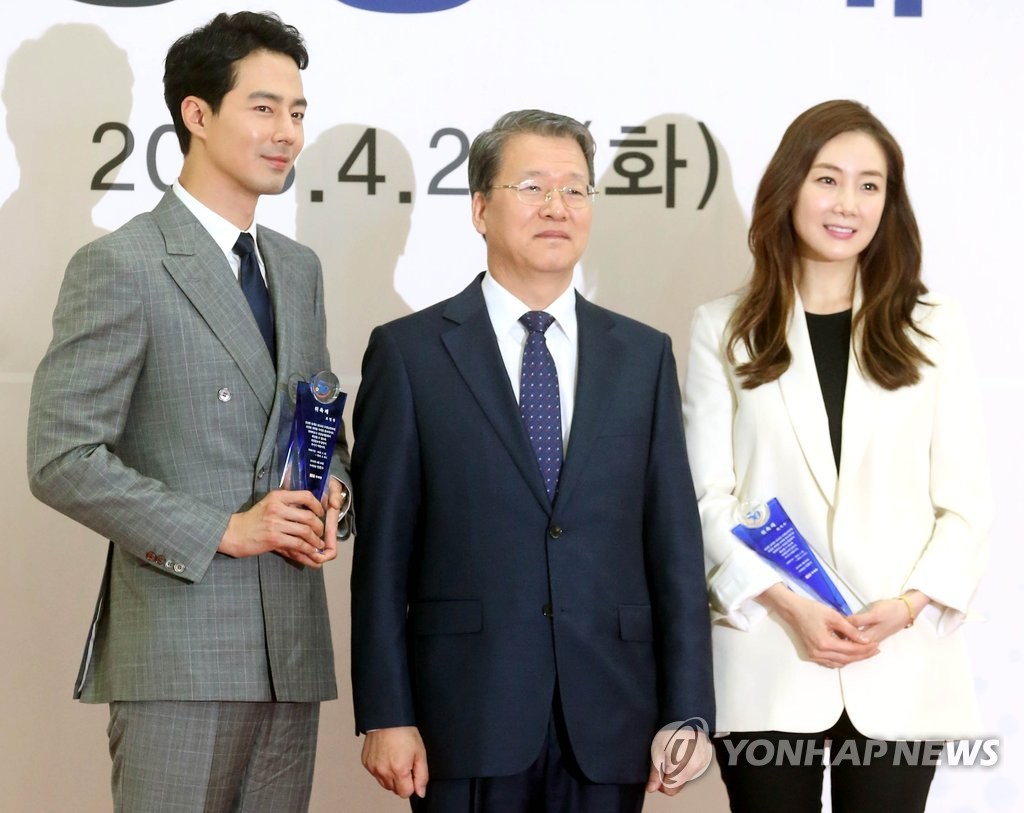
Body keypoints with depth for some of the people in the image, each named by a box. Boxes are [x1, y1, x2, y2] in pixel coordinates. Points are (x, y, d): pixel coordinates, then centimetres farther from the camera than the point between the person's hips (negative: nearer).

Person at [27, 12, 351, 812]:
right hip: (178, 650, -6)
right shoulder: (119, 267, -7)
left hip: (292, 648, 7)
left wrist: (332, 495, 1)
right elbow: (63, 460, -12)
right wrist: (223, 531, -15)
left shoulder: (298, 268, 16)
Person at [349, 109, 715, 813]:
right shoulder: (409, 353, 2)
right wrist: (386, 715, -6)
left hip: (608, 724, 2)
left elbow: (675, 544, 7)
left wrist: (688, 712, 1)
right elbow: (383, 550, -1)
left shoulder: (643, 356, 10)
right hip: (468, 719, -2)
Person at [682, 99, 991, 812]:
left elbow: (965, 501, 5)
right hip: (767, 665, 0)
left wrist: (907, 606, -11)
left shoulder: (933, 328, 8)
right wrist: (788, 605, -12)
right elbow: (709, 497, 2)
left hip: (901, 666, 1)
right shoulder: (724, 330, 6)